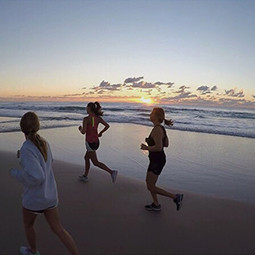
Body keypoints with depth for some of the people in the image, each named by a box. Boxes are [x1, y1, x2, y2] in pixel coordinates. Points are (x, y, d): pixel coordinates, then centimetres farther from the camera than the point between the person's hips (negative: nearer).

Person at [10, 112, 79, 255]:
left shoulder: (26, 149, -25)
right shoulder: (44, 143, -1)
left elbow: (36, 177, -31)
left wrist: (15, 173, -14)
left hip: (34, 198, -5)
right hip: (50, 194, 6)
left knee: (28, 225, 27)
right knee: (58, 229, 14)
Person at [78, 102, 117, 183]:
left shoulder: (86, 119, -16)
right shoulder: (98, 118, 3)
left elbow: (83, 132, -20)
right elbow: (107, 126, -3)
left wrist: (80, 129, 3)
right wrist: (100, 133, 10)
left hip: (90, 142, -8)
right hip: (96, 142, 8)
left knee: (95, 162, -2)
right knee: (86, 158, 24)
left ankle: (112, 172, -14)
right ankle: (85, 176, 32)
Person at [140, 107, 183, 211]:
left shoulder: (157, 130, -23)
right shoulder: (161, 128, 7)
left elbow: (159, 147, -32)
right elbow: (166, 144, 16)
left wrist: (146, 148, -16)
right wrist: (150, 141, 12)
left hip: (157, 161, -10)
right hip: (157, 159, 10)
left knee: (151, 187, -1)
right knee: (149, 182, 21)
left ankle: (176, 197, 3)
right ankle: (156, 205, 33)